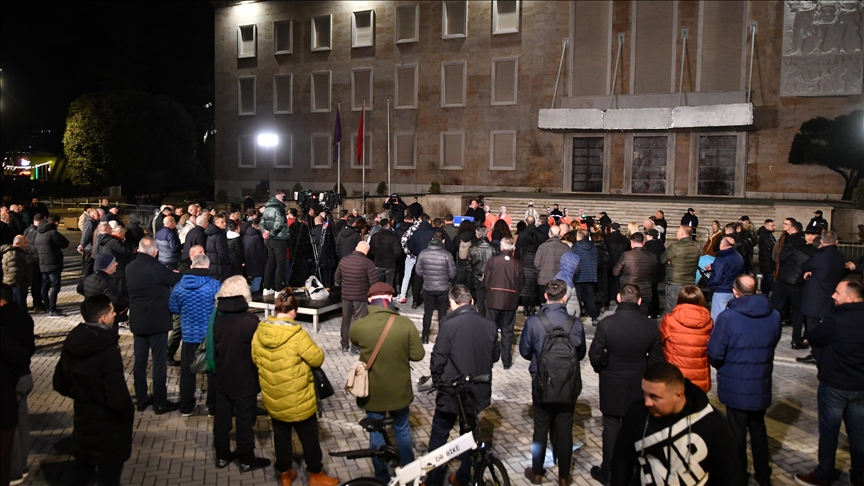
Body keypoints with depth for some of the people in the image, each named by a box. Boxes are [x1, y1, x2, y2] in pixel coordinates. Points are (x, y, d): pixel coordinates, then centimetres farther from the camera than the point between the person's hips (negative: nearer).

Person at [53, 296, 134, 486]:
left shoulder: (72, 342, -4)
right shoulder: (107, 350, -27)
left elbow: (60, 384, 8)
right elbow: (118, 398, -30)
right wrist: (129, 410, -10)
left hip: (82, 422, 7)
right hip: (108, 428, -7)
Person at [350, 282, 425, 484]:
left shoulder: (358, 326, -17)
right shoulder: (405, 324, -19)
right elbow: (418, 354, -10)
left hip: (372, 392, -1)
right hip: (399, 390, 1)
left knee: (376, 434, 18)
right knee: (402, 430, 24)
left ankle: (382, 478, 33)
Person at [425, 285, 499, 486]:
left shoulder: (448, 325, -19)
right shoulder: (489, 325, -5)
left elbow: (438, 359, -15)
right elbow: (495, 356, 7)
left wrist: (437, 380, 2)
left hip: (451, 391, -4)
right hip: (478, 391, 5)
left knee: (439, 437, 12)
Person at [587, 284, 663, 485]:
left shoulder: (606, 324, -20)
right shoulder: (650, 326, -12)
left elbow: (595, 356, -16)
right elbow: (656, 359, -5)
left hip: (612, 386, -2)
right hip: (638, 386, 2)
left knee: (611, 428, 12)